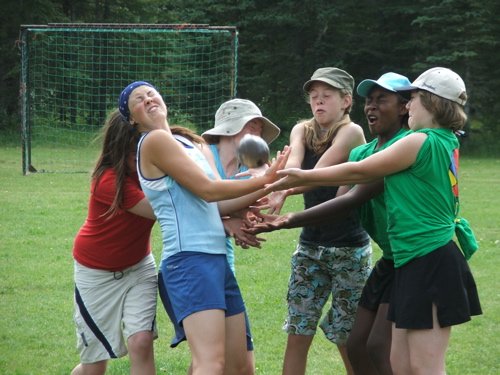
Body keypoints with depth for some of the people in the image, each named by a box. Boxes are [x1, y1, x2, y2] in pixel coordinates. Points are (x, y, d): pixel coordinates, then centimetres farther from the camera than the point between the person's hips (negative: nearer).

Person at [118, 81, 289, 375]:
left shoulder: (185, 142, 22)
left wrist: (261, 194, 7)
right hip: (190, 259, -10)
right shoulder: (155, 141, -6)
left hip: (218, 259, 10)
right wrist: (264, 180, -3)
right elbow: (207, 190, -10)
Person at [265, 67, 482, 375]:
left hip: (431, 264, -10)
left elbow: (360, 171, -4)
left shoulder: (421, 142, -13)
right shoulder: (447, 143, 14)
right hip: (415, 265, 10)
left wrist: (304, 177, 5)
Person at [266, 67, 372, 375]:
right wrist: (279, 188, -38)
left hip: (350, 248, -5)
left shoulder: (351, 132, -8)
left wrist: (282, 191, -40)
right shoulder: (302, 131, 7)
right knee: (298, 335, 1)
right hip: (310, 245, 5)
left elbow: (319, 173, -23)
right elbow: (293, 164, -15)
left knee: (349, 341, -1)